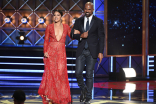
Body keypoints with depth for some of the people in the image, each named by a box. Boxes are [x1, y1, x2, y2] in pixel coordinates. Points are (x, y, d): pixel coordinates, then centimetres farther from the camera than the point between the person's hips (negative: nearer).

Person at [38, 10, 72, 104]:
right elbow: (46, 41, 5)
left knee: (61, 73, -3)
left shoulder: (66, 27, 8)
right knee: (50, 73, -2)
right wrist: (45, 51, -7)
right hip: (51, 52, -1)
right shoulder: (49, 27, 4)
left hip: (61, 53, 1)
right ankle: (48, 96, 9)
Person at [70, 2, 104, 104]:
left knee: (89, 74, 0)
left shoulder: (98, 22, 1)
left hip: (92, 51, -2)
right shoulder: (79, 21, 8)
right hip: (81, 51, 2)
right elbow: (72, 35, 5)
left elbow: (101, 37, -2)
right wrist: (81, 36, -16)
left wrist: (101, 52, -9)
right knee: (78, 73, -5)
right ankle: (83, 89, 22)